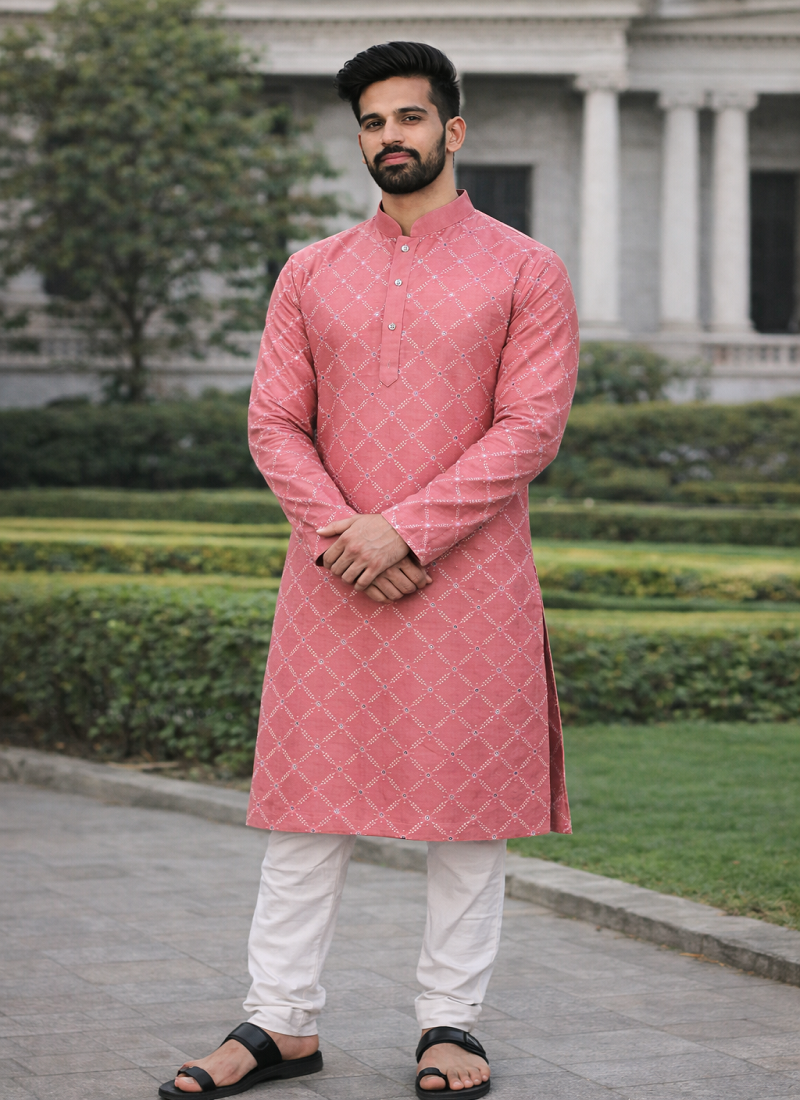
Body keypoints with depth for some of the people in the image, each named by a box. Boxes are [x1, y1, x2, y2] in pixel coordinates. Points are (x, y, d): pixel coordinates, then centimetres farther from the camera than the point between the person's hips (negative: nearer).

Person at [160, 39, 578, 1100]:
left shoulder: (524, 271, 2)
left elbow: (530, 427, -6)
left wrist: (405, 530, -14)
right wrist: (338, 531, -10)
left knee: (469, 807, 3)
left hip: (470, 579, -2)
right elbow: (274, 420, 7)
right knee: (309, 797, 3)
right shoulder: (312, 274, 12)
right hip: (329, 579, 3)